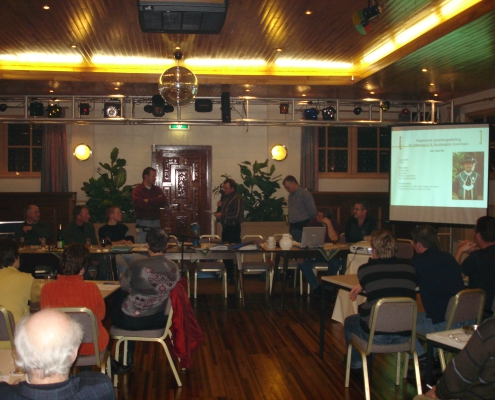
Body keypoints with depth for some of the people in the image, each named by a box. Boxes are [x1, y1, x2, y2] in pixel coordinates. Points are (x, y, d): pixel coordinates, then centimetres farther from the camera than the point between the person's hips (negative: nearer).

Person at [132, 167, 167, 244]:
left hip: (155, 222, 4)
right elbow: (140, 204, -17)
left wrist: (148, 201, -9)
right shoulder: (137, 190, -2)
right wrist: (157, 200, -6)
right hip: (142, 223, -4)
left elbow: (164, 202, -3)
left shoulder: (157, 189, 12)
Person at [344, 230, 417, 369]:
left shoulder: (365, 269, -9)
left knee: (349, 322, 28)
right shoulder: (409, 268, 1)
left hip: (376, 336, -4)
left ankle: (357, 366, 42)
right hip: (404, 335, 4)